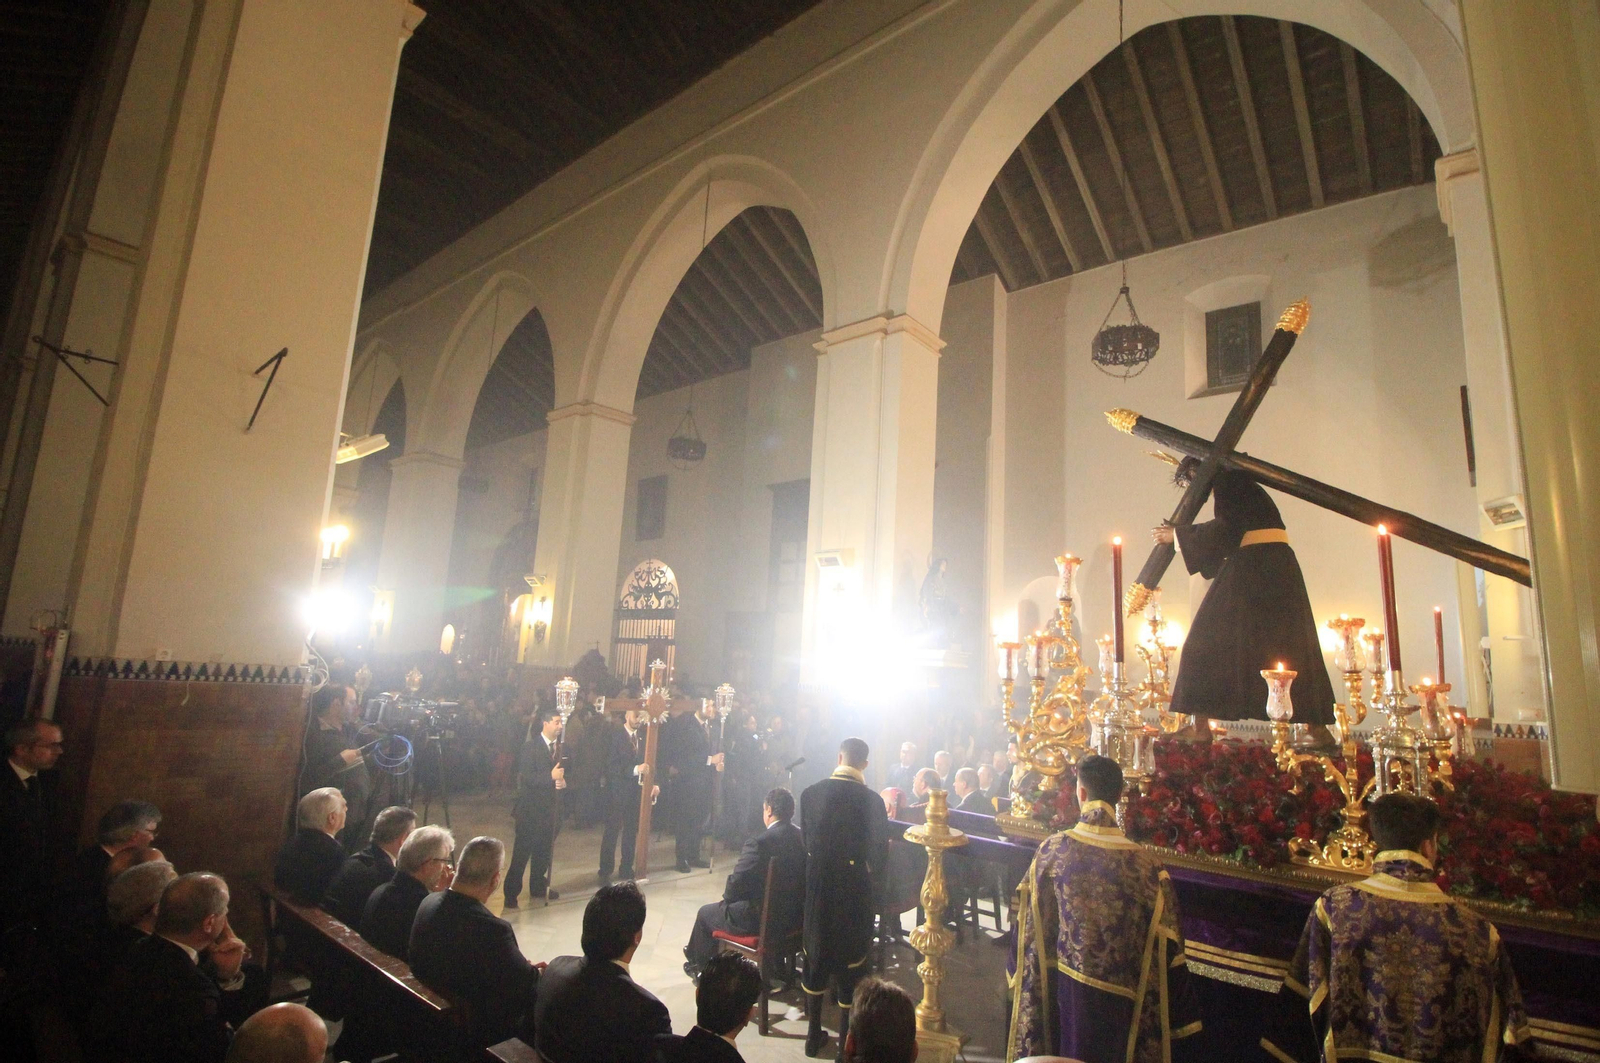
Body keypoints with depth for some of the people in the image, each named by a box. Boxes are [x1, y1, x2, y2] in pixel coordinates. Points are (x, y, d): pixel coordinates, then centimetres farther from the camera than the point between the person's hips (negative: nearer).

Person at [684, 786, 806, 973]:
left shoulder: (759, 843, -26)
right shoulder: (804, 838, -6)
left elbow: (735, 886, -20)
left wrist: (727, 897, 4)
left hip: (764, 921, -7)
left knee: (706, 912, 19)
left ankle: (699, 965, 42)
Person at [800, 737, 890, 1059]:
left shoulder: (810, 793, -9)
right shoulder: (871, 800, -18)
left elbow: (805, 839, 2)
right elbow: (879, 858, -13)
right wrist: (870, 874, 8)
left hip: (816, 888, 3)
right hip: (853, 892, -3)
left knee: (815, 958, 19)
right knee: (850, 962, 14)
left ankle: (813, 1034, 34)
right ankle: (846, 1041, 28)